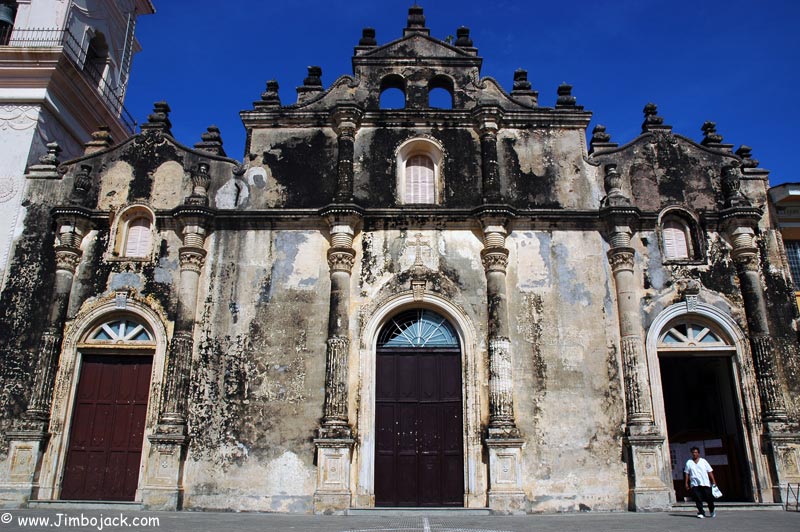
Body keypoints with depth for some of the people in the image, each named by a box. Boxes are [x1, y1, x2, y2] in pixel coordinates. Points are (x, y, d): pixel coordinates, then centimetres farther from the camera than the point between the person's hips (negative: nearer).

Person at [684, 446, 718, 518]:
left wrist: (713, 481, -1)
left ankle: (712, 510, 28)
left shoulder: (703, 461, 7)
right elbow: (686, 473, 9)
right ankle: (701, 513, 1)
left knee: (709, 498, 3)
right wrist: (686, 483, 3)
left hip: (705, 483, 0)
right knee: (698, 499, -6)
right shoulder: (689, 462, 8)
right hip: (695, 484, 0)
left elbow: (710, 472, 6)